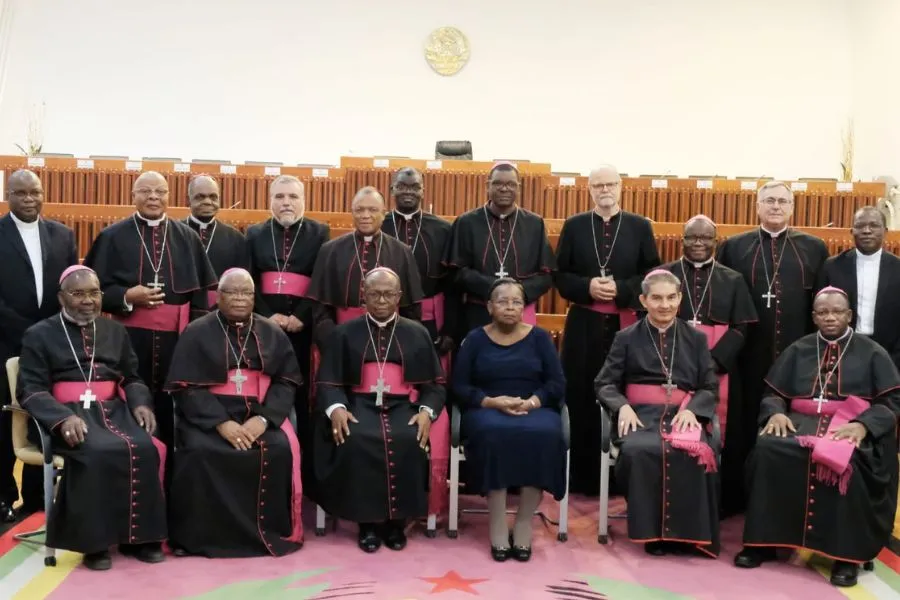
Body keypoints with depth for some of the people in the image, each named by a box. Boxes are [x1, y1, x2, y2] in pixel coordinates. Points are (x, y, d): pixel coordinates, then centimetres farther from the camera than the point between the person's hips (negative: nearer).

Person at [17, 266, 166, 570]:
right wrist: (63, 418, -20)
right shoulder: (40, 335, 8)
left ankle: (138, 535, -15)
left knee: (144, 449, -27)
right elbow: (30, 389, -1)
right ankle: (94, 540, -21)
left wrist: (140, 403, -4)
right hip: (66, 413, -4)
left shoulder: (115, 331, 21)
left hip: (113, 409, 4)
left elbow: (131, 378, 20)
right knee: (100, 452, -35)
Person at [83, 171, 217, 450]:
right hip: (130, 337, -1)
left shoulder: (187, 237, 9)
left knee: (172, 413, 6)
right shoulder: (113, 236, 4)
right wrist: (126, 297, -16)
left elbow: (200, 291, 9)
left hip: (176, 338, 2)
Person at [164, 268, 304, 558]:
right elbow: (187, 387, -4)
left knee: (280, 450, -28)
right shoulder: (197, 333, 5)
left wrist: (263, 418, -14)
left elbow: (286, 382, 4)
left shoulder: (273, 334, 12)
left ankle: (271, 532, -10)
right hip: (208, 415, -1)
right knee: (201, 452, -31)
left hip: (261, 415, 2)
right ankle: (202, 535, -15)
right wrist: (221, 422, -18)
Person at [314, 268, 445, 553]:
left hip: (403, 406, 0)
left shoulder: (418, 334, 14)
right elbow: (328, 381, 5)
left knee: (408, 441, -32)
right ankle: (367, 521, -14)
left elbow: (435, 383, 9)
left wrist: (427, 411, -11)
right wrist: (336, 408, -16)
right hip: (358, 404, 0)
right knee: (354, 441, -32)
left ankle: (397, 521, -12)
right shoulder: (343, 333, 12)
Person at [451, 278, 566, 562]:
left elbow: (558, 383, 4)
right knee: (493, 433, -36)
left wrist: (532, 402, -15)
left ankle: (524, 524, -22)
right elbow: (459, 386, 3)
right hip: (487, 409, -1)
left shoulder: (539, 337, 11)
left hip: (534, 408, 1)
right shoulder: (475, 339, 10)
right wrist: (493, 402, -14)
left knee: (544, 434, -34)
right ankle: (497, 525, -27)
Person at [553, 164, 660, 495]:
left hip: (627, 324, 0)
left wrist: (620, 289, -13)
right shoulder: (574, 226, 7)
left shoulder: (640, 226, 6)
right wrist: (587, 286, -13)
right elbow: (559, 275, 5)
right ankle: (582, 477, 13)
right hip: (584, 324, 1)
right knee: (581, 398, 2)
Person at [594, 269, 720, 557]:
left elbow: (710, 387, 10)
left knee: (693, 453, -34)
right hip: (640, 414, 0)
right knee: (638, 450, -35)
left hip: (683, 414, 1)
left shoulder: (696, 338, 15)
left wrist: (691, 410, -11)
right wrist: (622, 407, -13)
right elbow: (605, 383, 8)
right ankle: (652, 531, -19)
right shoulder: (626, 338, 12)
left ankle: (685, 531, -17)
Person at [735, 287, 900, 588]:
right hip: (801, 421, 3)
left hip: (851, 427, -2)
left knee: (844, 462, -38)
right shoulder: (798, 350, 17)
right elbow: (773, 393, 14)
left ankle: (847, 554, -22)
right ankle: (763, 542, -19)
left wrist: (863, 425, -17)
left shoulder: (872, 352, 9)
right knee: (767, 450, -29)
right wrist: (776, 413, -10)